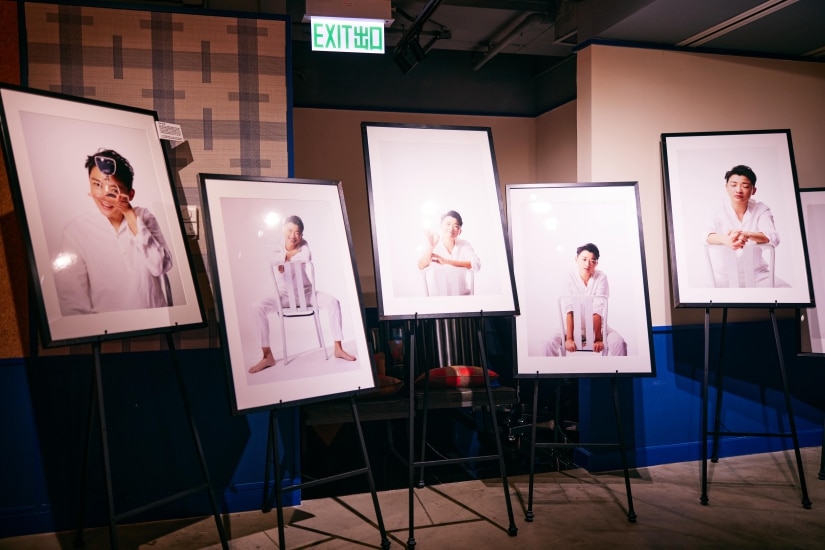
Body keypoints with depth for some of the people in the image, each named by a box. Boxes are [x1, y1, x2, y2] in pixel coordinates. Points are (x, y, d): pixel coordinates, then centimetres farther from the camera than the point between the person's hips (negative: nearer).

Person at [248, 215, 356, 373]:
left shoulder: (303, 244, -4)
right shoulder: (277, 247, -5)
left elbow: (307, 258, -27)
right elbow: (271, 260, -29)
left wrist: (287, 258, -19)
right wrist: (291, 253, -24)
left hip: (306, 292, 0)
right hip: (284, 295, 0)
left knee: (333, 301, -25)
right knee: (259, 307, -27)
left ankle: (338, 348, -18)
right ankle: (267, 356, -25)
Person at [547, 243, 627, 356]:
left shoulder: (601, 277, -12)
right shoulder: (570, 278, -12)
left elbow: (598, 310, -21)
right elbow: (569, 310, -22)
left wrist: (598, 338, -30)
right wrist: (569, 338, -33)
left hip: (597, 326, 0)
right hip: (575, 327, 0)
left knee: (618, 343, -27)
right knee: (552, 344, -25)